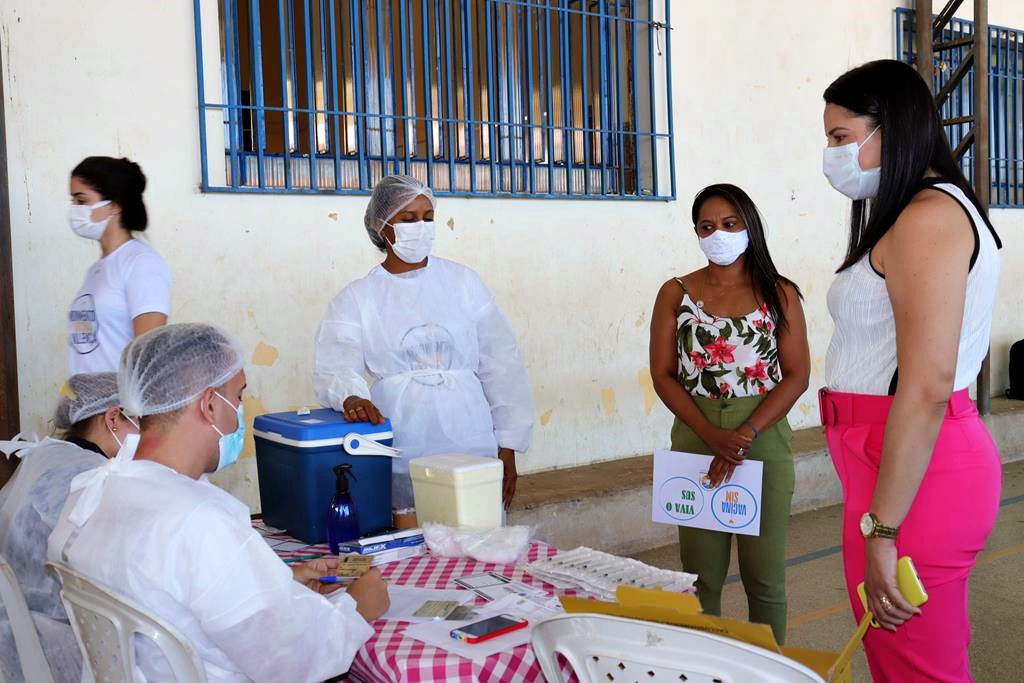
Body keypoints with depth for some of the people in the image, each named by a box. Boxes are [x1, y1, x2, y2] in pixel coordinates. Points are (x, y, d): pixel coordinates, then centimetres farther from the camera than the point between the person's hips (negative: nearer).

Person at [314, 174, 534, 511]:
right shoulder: (357, 299, 6)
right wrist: (351, 397, -29)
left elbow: (500, 363, 6)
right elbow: (335, 367, -6)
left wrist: (507, 447, 2)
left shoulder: (462, 282, 7)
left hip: (471, 445, 1)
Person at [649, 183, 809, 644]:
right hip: (696, 441, 1)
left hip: (764, 441, -1)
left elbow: (796, 376, -3)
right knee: (701, 574, 8)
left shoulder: (780, 294, 3)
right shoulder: (676, 293, 5)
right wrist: (712, 435, -14)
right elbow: (663, 375, 0)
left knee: (764, 575, 7)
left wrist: (746, 435, -16)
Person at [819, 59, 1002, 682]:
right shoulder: (914, 216, 16)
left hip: (915, 474, -9)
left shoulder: (928, 216, -14)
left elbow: (927, 389, -21)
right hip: (919, 462, 9)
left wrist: (880, 530, -19)